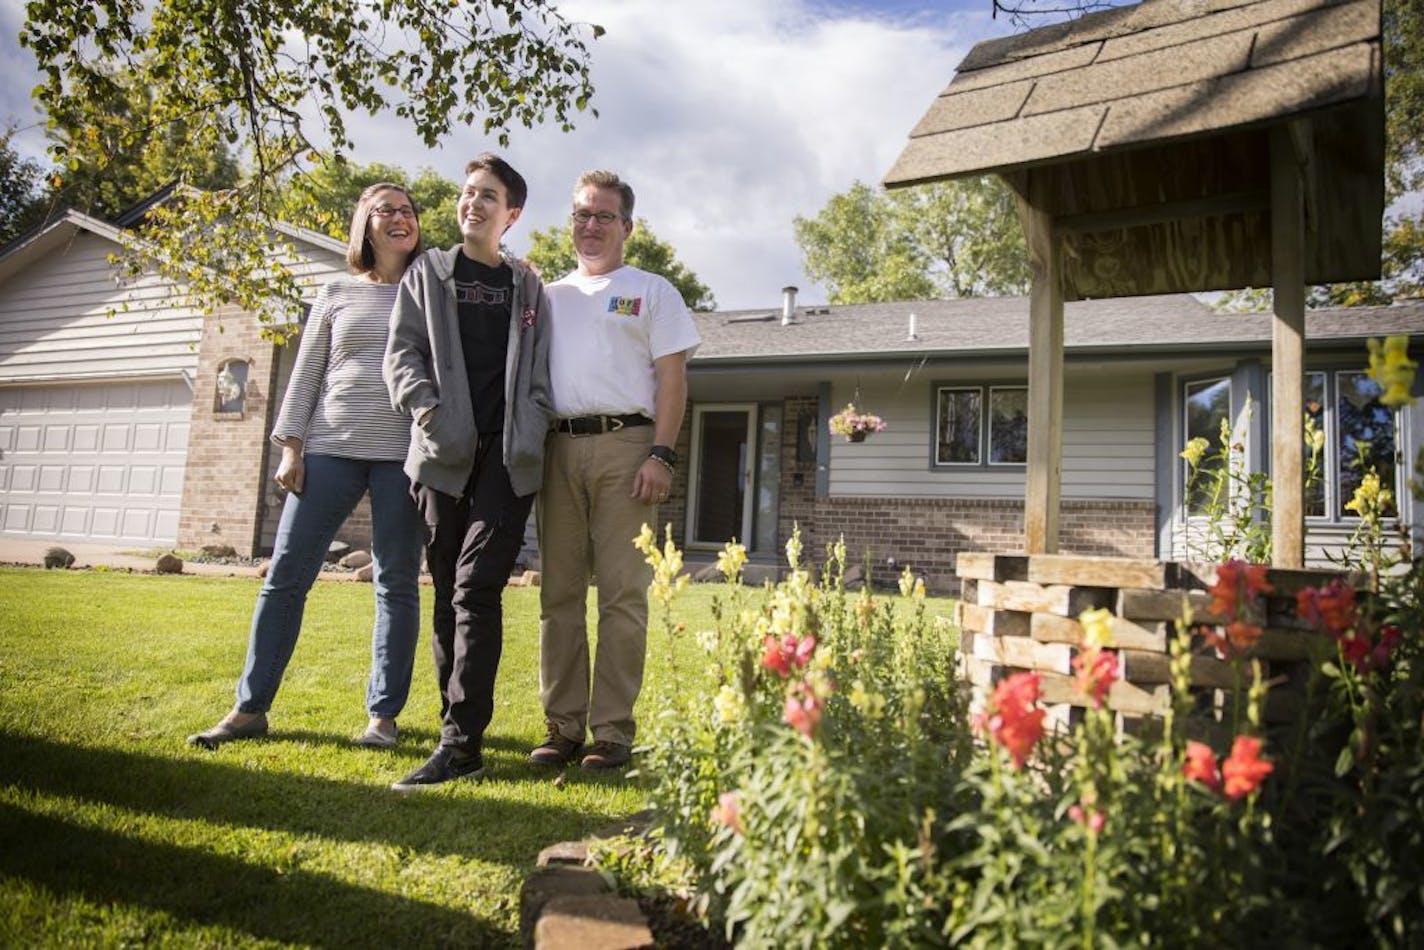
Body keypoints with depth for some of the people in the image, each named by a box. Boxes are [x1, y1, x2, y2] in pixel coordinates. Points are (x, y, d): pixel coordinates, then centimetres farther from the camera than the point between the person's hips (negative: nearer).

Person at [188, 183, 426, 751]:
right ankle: (250, 708, 10)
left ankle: (383, 715, 8)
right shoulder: (337, 294, 14)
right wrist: (291, 446, 2)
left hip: (401, 453, -1)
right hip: (330, 448, 2)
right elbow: (306, 374, 12)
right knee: (285, 576, -1)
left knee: (396, 584, 0)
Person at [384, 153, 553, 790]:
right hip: (444, 452, 2)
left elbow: (539, 369, 14)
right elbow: (402, 352, 7)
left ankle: (461, 743, -15)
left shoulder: (527, 286, 18)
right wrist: (427, 410, -10)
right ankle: (459, 723, 13)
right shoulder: (428, 273, 16)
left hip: (508, 455, -1)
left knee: (476, 589, -12)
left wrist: (532, 434, -2)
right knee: (448, 593, 5)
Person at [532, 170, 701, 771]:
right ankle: (563, 726, 11)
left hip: (624, 445, -4)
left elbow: (672, 378, 2)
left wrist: (661, 454, -10)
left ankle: (613, 731, 0)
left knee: (622, 595, -6)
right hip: (557, 448, 4)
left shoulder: (651, 291, 11)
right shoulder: (549, 295, 23)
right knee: (558, 595, 4)